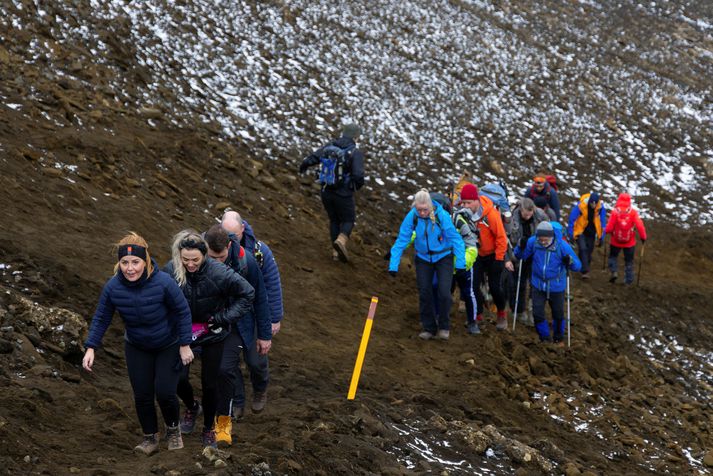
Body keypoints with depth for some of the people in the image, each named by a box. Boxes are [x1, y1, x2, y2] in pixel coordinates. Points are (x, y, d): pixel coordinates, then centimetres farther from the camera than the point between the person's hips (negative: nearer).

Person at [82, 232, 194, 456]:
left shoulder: (163, 282, -30)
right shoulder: (113, 287, -21)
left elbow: (183, 312, -17)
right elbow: (101, 318, -7)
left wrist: (185, 345, -13)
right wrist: (91, 348, -13)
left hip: (169, 346, -3)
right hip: (137, 349, 3)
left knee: (164, 392, -9)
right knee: (142, 395, 4)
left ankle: (173, 429, 22)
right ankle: (150, 437, 27)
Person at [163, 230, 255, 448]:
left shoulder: (218, 273, -29)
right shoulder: (170, 271, -21)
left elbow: (248, 294, -17)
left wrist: (223, 318, -19)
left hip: (212, 333, -2)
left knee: (210, 382, 7)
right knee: (179, 378, -1)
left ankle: (209, 428, 30)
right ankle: (191, 407, 35)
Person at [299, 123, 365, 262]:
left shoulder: (328, 147, -2)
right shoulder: (356, 153, -15)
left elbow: (309, 160, -7)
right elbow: (358, 176, -26)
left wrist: (303, 167, 18)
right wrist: (358, 185, -2)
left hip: (326, 192, 4)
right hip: (344, 195, -4)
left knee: (334, 220, 23)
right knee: (348, 220, 15)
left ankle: (336, 252, 22)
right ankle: (341, 241, -13)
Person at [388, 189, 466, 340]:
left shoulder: (441, 215, -24)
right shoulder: (412, 216, -19)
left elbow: (455, 239, -18)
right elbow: (401, 241, -14)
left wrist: (460, 264, -19)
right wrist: (393, 265, -17)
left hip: (443, 257, -2)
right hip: (423, 258, 2)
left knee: (444, 292, -12)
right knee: (424, 294, 1)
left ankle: (444, 326, 9)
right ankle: (429, 328, 17)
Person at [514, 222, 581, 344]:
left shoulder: (562, 245, -20)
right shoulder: (533, 242, -15)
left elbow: (578, 266, -16)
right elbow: (520, 255, -1)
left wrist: (570, 261, -39)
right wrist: (521, 247, -22)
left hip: (556, 287, -1)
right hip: (538, 285, 1)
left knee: (558, 314, 15)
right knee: (537, 314, 3)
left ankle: (558, 338, 41)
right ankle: (544, 338, 27)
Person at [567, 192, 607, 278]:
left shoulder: (601, 207, -17)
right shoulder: (580, 206, -27)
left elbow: (603, 223, -3)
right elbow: (571, 220, -16)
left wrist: (601, 237, 0)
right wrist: (571, 235, -13)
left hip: (591, 232, 3)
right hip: (580, 231, -3)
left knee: (589, 250, 7)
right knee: (583, 249, -16)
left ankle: (585, 267, 26)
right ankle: (585, 271, -15)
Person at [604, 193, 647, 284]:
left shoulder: (615, 212, -12)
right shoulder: (633, 212, -11)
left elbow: (610, 227, -11)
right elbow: (639, 226, -15)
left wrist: (606, 231, 12)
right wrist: (643, 237, -2)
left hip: (616, 241, 0)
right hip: (630, 242, 1)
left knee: (613, 256, 23)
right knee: (629, 261, 14)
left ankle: (614, 272, 2)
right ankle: (629, 281, 13)